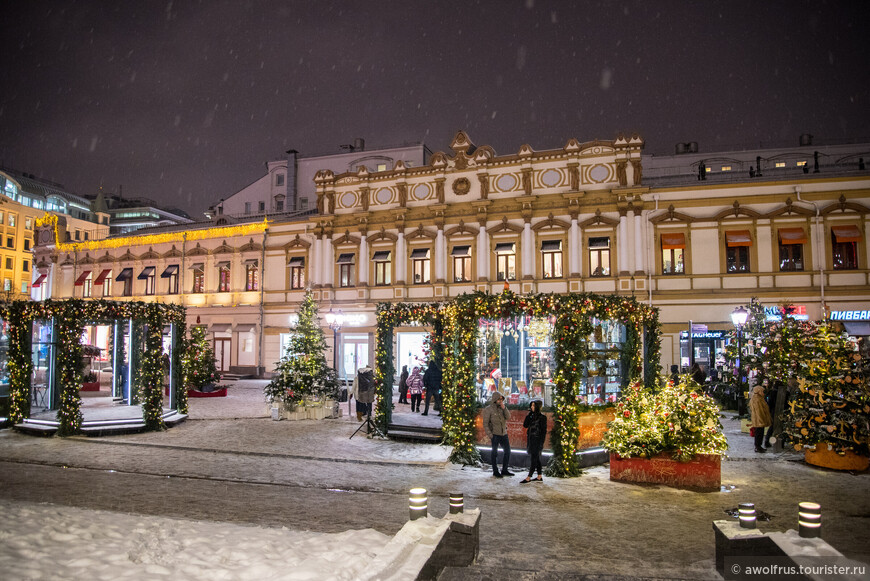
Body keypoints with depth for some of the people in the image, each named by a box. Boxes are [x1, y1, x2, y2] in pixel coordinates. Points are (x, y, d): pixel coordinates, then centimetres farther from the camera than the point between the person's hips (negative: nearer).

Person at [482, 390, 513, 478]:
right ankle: (495, 472, 12)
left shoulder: (502, 407, 8)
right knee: (495, 453, 2)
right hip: (495, 434, -6)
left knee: (507, 451, 8)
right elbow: (485, 423, -9)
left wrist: (504, 408, -18)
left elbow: (508, 417, -5)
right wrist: (489, 435, -14)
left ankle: (504, 470, 19)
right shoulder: (488, 409, -8)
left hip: (504, 433, 6)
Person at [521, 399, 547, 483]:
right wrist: (529, 414, -3)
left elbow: (544, 431, -12)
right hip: (531, 440, 8)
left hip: (537, 441, -8)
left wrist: (541, 443, -16)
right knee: (536, 459, 12)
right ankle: (540, 477, 19)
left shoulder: (542, 417, -10)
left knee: (534, 459, -4)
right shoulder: (532, 416, 10)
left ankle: (528, 478, -4)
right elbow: (525, 425, 2)